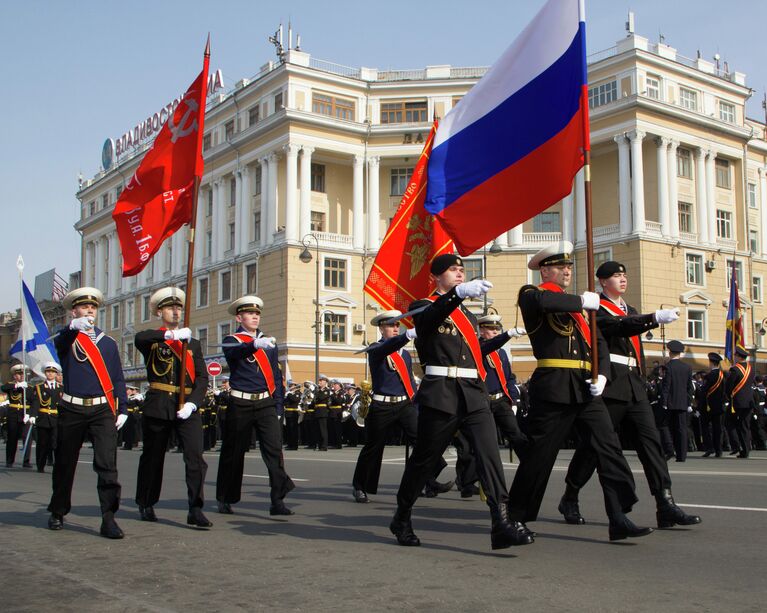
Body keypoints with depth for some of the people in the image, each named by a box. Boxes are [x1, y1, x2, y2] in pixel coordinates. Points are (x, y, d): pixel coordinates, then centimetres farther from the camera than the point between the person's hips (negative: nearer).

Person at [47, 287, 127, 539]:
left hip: (103, 410, 1)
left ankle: (108, 518, -11)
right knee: (65, 464, 11)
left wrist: (122, 410, 4)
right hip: (72, 410, -1)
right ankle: (58, 513, 29)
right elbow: (59, 343, -21)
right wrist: (74, 327, -43)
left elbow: (118, 379, 13)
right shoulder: (66, 338, 5)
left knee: (107, 464, -11)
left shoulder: (108, 343, 13)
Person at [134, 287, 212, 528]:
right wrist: (171, 335, -32)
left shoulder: (192, 343, 16)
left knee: (195, 456, -11)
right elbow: (139, 338, -20)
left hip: (187, 406, 2)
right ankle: (146, 505, 27)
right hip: (158, 406, -2)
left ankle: (195, 510, -10)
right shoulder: (152, 340, 6)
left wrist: (193, 403, -8)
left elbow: (202, 378, 8)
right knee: (153, 456, 9)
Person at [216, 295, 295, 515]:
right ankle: (225, 499, 22)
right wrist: (255, 344, -45)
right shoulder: (232, 341, 1)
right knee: (233, 453, 7)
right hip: (240, 404, -3)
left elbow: (277, 376, 15)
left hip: (266, 404, 3)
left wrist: (278, 407, 8)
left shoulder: (269, 343, 14)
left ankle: (278, 500, -11)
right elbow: (235, 352, -25)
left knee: (274, 449, -10)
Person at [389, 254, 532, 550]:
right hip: (440, 395, -5)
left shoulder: (470, 316, 24)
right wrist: (459, 293, -42)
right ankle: (401, 519, 24)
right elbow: (430, 316, -25)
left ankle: (501, 524, -19)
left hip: (474, 395, 5)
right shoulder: (424, 307, 1)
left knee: (490, 453, -12)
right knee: (424, 460, 5)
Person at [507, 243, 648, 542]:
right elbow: (542, 301, -24)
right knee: (540, 453, 1)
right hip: (553, 386, -6)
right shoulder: (531, 295, 2)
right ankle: (516, 517, 17)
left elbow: (599, 342, 15)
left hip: (586, 388, 6)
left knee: (609, 446, -4)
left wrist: (602, 374, -2)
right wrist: (581, 302, -15)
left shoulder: (580, 304, 22)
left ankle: (619, 519, -2)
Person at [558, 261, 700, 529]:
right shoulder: (598, 309, -4)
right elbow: (618, 326, -24)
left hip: (635, 387, 7)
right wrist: (655, 318, -35)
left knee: (651, 439, -5)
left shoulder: (631, 311, 22)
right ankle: (569, 500, 16)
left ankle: (666, 506, -9)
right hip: (610, 385, -7)